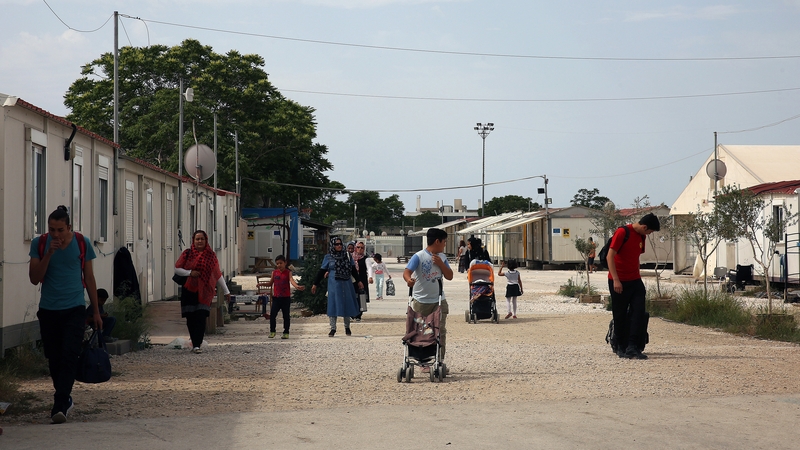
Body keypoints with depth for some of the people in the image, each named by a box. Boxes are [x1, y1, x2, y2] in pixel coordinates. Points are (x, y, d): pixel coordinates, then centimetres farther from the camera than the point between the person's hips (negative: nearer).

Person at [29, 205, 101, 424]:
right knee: (54, 359, 8)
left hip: (74, 309, -2)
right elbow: (34, 278, -4)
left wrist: (96, 312, 10)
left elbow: (89, 278, 8)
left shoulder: (82, 243, -1)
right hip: (48, 310, 2)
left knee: (69, 356, -14)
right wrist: (49, 253, -16)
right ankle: (64, 399, 26)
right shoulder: (39, 244, -1)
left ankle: (60, 405, -18)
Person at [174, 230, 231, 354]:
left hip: (204, 292, 0)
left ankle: (197, 345, -12)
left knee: (201, 318, -11)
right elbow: (176, 269, 7)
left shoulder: (211, 255, 9)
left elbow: (218, 275, 13)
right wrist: (189, 273, -10)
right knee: (191, 319, 1)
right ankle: (195, 343, 13)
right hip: (189, 291, 1)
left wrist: (226, 291, 14)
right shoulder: (187, 254, 6)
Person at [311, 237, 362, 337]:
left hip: (346, 284, 2)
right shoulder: (328, 257, 2)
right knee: (333, 305, -4)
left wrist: (358, 281, 16)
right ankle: (333, 328, 1)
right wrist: (315, 284, 3)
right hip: (334, 284, -2)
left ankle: (347, 327, 20)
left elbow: (353, 270, 15)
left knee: (347, 304, 6)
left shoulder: (347, 255, 8)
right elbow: (321, 271, 4)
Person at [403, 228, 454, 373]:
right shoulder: (419, 256, -11)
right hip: (421, 301, -5)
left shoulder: (442, 257, 7)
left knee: (440, 332, 5)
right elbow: (406, 272, -22)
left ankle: (440, 362, 13)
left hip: (439, 301, 5)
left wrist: (440, 264, -9)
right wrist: (408, 279, -45)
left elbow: (450, 276, 7)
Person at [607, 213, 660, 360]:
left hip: (635, 281, 7)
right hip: (618, 282, -7)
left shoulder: (641, 236, 11)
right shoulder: (622, 232, -13)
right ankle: (622, 348, 13)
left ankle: (632, 347, -8)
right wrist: (616, 280, -21)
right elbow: (610, 256, -16)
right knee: (620, 316, 2)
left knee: (639, 313, -7)